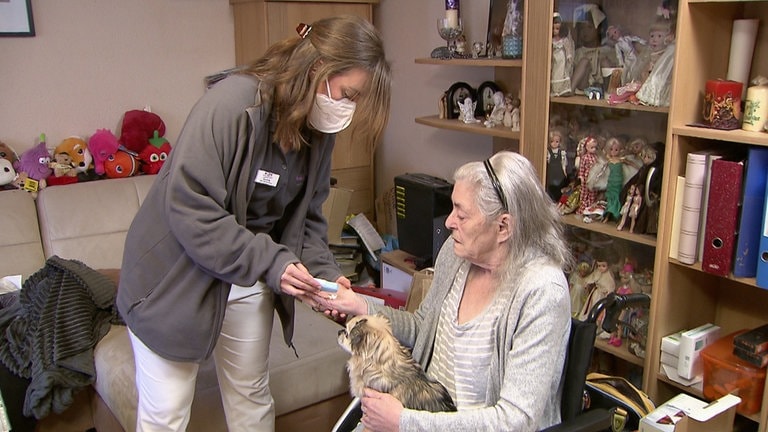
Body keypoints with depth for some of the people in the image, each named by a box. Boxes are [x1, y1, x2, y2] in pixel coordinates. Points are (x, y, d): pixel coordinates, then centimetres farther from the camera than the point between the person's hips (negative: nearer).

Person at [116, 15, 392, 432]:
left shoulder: (318, 130, -3)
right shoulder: (232, 103, -26)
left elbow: (306, 218, 5)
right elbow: (190, 209, -29)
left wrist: (323, 272, -12)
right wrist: (270, 261, -31)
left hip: (249, 279, 7)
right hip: (176, 276, -6)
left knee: (252, 397, 19)